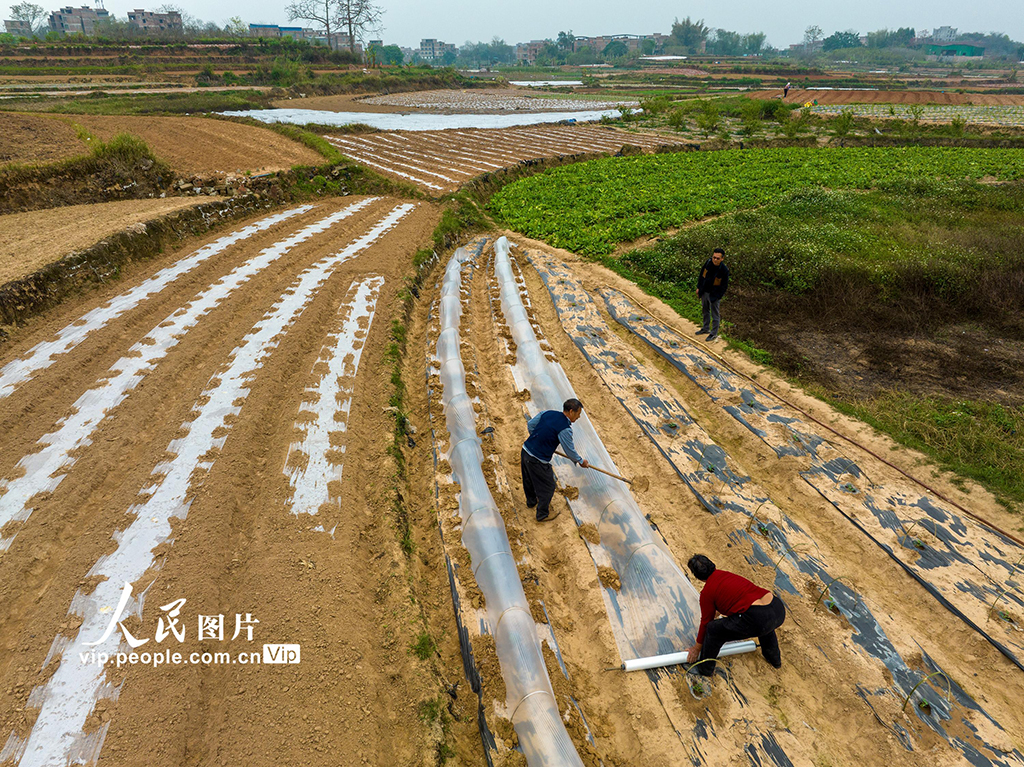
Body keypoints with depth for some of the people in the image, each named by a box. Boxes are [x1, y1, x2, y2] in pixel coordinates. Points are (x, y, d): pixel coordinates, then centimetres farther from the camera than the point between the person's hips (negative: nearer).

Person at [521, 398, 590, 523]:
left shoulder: (547, 413, 0)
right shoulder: (565, 429, -20)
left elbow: (530, 425, 10)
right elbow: (570, 451, -9)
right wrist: (581, 461, 10)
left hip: (525, 450, 8)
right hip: (538, 461, -8)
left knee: (529, 480, 31)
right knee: (547, 487, 16)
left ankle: (531, 501, 58)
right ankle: (543, 514, 34)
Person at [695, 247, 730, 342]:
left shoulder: (724, 270, -24)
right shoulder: (708, 262, -12)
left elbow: (724, 286, -15)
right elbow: (701, 274, 5)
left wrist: (717, 297, -15)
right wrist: (698, 288, 6)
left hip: (714, 295, -5)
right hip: (704, 292, 6)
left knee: (715, 315, 7)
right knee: (705, 311, 22)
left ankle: (714, 333, 21)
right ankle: (705, 328, 41)